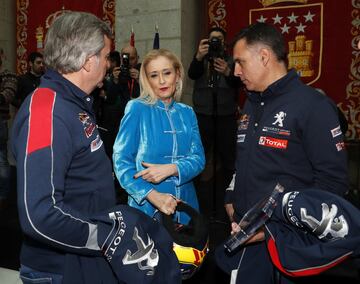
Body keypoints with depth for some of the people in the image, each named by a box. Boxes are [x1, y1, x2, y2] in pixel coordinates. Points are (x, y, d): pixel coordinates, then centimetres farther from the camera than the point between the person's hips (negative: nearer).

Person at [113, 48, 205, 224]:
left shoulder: (187, 113, 6)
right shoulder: (137, 109, -6)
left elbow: (198, 158, 0)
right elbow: (121, 160, -10)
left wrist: (171, 168, -20)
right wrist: (152, 195, -22)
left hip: (185, 204, 4)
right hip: (146, 206, -4)